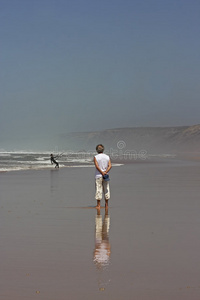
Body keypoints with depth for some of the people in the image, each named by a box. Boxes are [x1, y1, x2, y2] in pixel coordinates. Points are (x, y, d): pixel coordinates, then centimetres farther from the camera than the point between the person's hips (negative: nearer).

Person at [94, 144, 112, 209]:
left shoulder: (96, 157, -5)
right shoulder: (107, 157, 5)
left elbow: (97, 166, -16)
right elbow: (110, 166, -6)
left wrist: (102, 173, -14)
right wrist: (105, 172, -13)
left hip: (98, 176, -3)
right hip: (106, 176, 3)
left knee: (98, 190, -1)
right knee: (106, 190, 9)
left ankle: (98, 205, -2)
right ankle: (106, 205, 12)